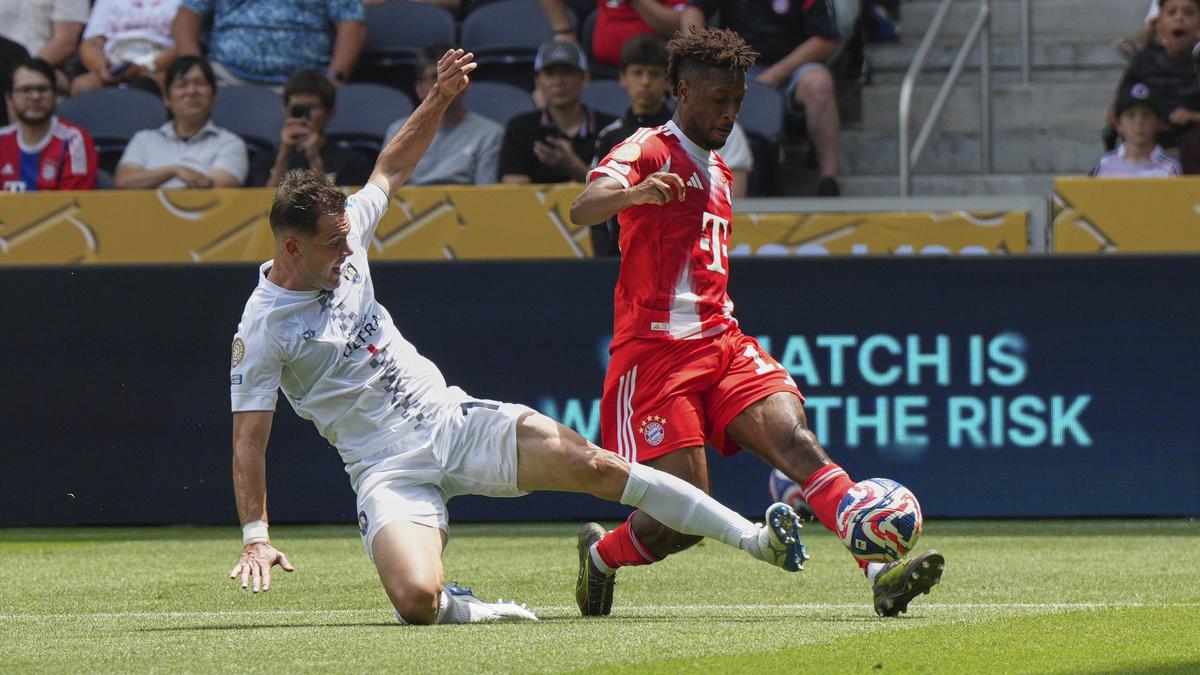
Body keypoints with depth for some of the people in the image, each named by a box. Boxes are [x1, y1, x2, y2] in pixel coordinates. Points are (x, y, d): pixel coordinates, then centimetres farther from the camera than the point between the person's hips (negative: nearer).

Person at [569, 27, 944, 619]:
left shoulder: (717, 171, 23)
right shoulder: (647, 151, -2)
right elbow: (582, 209, -23)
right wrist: (633, 192, -44)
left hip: (721, 342, 6)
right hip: (655, 350, -6)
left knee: (793, 438, -21)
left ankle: (881, 573, -37)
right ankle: (600, 555, 19)